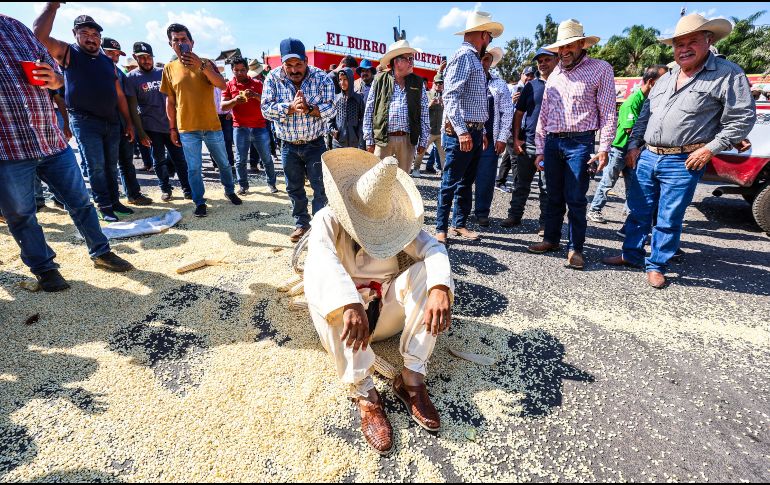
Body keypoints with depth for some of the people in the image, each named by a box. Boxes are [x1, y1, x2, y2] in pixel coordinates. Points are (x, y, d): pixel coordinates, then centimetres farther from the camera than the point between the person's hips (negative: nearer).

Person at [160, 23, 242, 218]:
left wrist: (201, 66, -25)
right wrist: (172, 128, 5)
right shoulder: (169, 68, 5)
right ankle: (199, 202, 12)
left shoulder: (206, 63, 3)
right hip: (187, 129, 0)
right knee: (193, 168, 1)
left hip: (212, 126, 0)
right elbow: (170, 102, 7)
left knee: (223, 163, 13)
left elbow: (222, 85, -14)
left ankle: (230, 191, 33)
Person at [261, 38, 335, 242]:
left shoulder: (322, 78, -9)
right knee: (294, 188, 11)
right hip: (288, 145, 2)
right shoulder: (273, 78, -4)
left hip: (315, 144, -2)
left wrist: (308, 108, -31)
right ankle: (301, 224, 28)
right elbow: (266, 108, -12)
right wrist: (291, 107, -27)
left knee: (321, 187, 0)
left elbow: (330, 109, -15)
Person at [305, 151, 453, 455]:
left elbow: (433, 249, -19)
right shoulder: (328, 219, -11)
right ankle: (364, 395, -30)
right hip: (345, 309, -2)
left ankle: (411, 379, -22)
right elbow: (321, 260, -33)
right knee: (318, 284, -32)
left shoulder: (395, 220, -3)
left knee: (427, 269, -22)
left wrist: (440, 289, -40)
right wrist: (350, 305, -52)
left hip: (389, 307, 2)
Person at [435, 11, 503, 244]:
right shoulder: (463, 56, -7)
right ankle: (441, 228, 5)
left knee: (466, 182, 12)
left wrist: (481, 131, 20)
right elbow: (451, 96, -19)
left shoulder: (474, 59, 22)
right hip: (460, 132, -10)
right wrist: (462, 131, -26)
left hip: (474, 132, 10)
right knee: (450, 183, -4)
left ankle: (459, 224, 22)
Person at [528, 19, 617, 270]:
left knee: (575, 199, -5)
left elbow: (608, 112, -2)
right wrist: (540, 149, 12)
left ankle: (575, 249, 4)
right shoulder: (555, 75, 17)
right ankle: (551, 239, 21)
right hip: (552, 142, 5)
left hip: (579, 142, -4)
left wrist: (604, 148, -10)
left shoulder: (600, 69, 2)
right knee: (554, 196, 10)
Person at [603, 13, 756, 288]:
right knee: (638, 212, 10)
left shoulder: (727, 74, -2)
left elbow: (743, 117, -4)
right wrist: (633, 145, 9)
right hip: (647, 157, 5)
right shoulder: (666, 79, 16)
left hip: (683, 162, -5)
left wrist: (710, 149, -12)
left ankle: (656, 266, 14)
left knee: (669, 219, 1)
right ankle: (631, 255, 24)